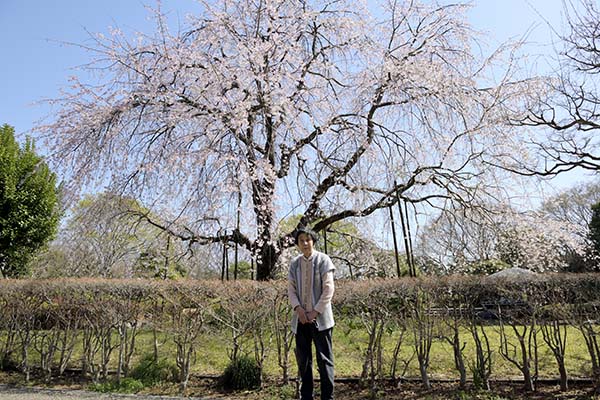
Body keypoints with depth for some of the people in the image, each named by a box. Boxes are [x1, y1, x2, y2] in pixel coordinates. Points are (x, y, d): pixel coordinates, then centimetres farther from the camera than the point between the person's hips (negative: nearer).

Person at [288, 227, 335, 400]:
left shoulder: (323, 260, -4)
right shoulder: (294, 263, 8)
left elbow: (328, 289, -8)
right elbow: (291, 289, 7)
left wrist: (315, 312, -12)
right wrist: (298, 308, -10)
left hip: (320, 318, -4)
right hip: (301, 319, 4)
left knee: (324, 359, 1)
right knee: (303, 360, 11)